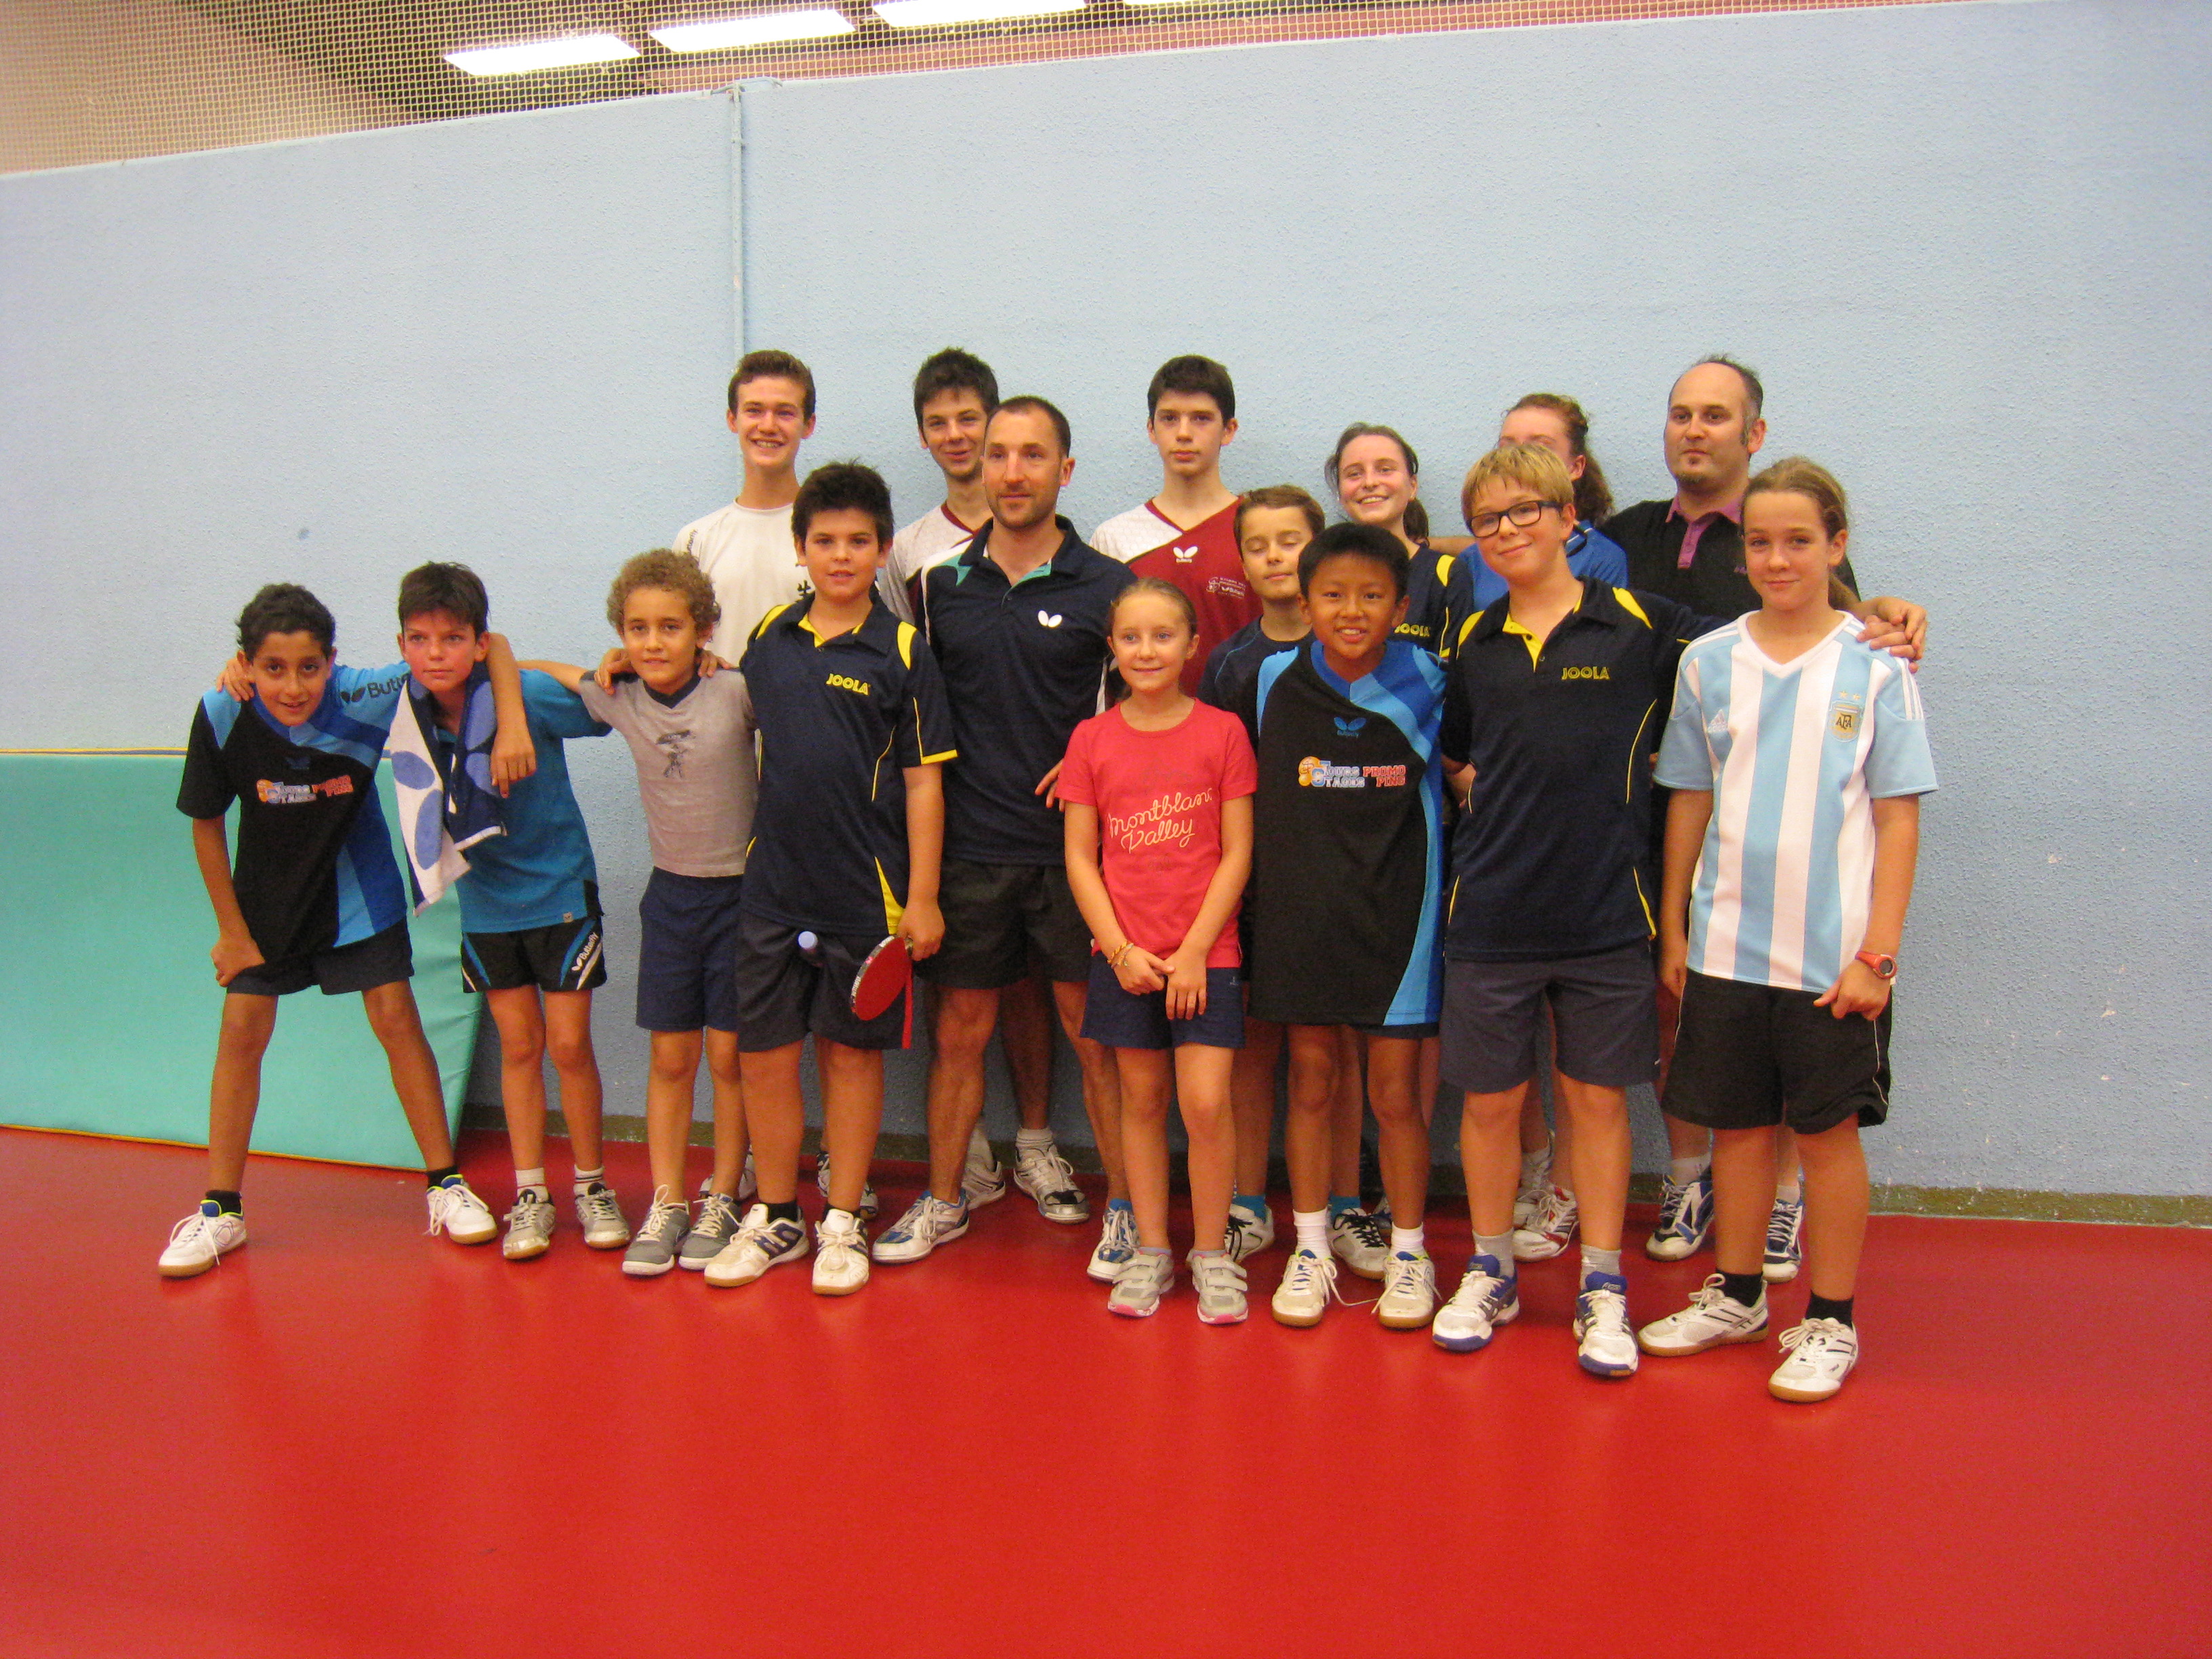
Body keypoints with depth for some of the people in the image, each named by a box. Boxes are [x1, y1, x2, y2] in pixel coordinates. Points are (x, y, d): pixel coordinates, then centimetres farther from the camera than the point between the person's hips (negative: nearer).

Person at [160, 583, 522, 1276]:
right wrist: (231, 930, -5)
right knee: (241, 1033, 0)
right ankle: (220, 1211, 13)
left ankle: (445, 1183, 8)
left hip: (357, 887, -1)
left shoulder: (364, 699, -29)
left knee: (396, 1018, -4)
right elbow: (206, 822, -8)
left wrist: (511, 725, -39)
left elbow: (491, 645, -23)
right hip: (265, 894, 1)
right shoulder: (222, 717, -24)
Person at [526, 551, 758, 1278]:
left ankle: (721, 1200, 16)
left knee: (729, 1056, 4)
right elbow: (539, 668, 17)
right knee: (671, 1059, 8)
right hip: (671, 892, 3)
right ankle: (665, 1205, 17)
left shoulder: (737, 693, -12)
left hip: (740, 891, -3)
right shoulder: (621, 703, 1)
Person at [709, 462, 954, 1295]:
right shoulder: (768, 636, 6)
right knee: (763, 1050, 8)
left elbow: (922, 782, -5)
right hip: (771, 884, 3)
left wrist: (922, 899, -8)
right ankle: (775, 1217, 26)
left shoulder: (901, 651, -4)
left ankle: (842, 1223, 22)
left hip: (864, 890, -3)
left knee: (851, 1050, 8)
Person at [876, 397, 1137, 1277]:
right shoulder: (940, 583, 7)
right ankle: (942, 1200, 27)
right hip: (968, 848, 3)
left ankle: (1124, 1206, 19)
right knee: (960, 1030, 11)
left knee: (1093, 1031, 4)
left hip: (1073, 848, -2)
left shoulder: (1107, 586, -1)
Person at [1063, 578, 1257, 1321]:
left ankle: (1212, 1254, 11)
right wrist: (1121, 949, -6)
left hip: (1205, 953, -2)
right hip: (1123, 955, 2)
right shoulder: (1092, 738, 4)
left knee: (1206, 1101, -7)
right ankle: (1150, 1251, 21)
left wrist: (1193, 951, -9)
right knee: (1141, 1099, 8)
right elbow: (1080, 858, 4)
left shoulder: (1223, 731, -1)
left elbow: (1237, 855, -2)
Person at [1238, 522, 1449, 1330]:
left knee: (1395, 1093, 6)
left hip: (1396, 910, -1)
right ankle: (1310, 1251, 24)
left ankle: (1408, 1253, 23)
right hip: (1298, 912, 1)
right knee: (1310, 1087, 10)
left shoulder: (1428, 685, -4)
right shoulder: (1272, 680, -2)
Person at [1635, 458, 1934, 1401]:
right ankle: (1736, 1297, 30)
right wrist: (1673, 928, 7)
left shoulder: (1874, 667, -3)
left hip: (1834, 956, -2)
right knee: (1737, 1126, 13)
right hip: (1725, 946, 3)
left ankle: (1829, 1324, 22)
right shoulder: (1708, 662, 4)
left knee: (1829, 1133, 7)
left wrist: (1877, 954, -8)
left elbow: (1898, 819, -4)